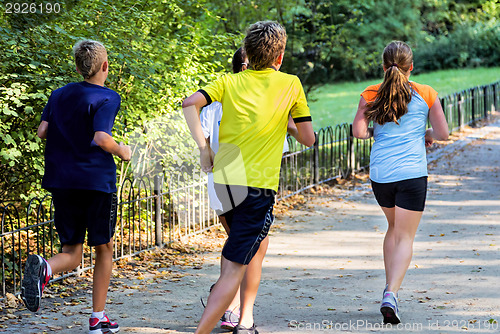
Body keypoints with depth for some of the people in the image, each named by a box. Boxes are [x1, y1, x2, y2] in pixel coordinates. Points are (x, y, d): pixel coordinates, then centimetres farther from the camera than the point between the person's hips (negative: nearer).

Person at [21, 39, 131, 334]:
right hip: (97, 180, -4)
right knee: (104, 249, 13)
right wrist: (122, 152, -2)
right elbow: (100, 138, -20)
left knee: (72, 254, 7)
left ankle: (43, 267, -28)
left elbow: (42, 131, 5)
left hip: (61, 181, 4)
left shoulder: (59, 95, 9)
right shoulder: (108, 98, -9)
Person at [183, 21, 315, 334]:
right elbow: (308, 138, 7)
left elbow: (191, 103, -7)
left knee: (255, 242, 29)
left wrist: (203, 148, -2)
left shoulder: (230, 81, 10)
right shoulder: (291, 84, 3)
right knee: (236, 268, -6)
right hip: (259, 185, -5)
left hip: (224, 179, 5)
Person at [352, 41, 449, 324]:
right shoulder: (427, 94, 1)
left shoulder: (370, 95, 4)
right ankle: (391, 294, -19)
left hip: (379, 173, 3)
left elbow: (359, 131, -7)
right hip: (412, 173, -3)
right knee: (405, 237, 0)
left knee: (394, 227, 24)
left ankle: (390, 287, 21)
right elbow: (443, 133, 2)